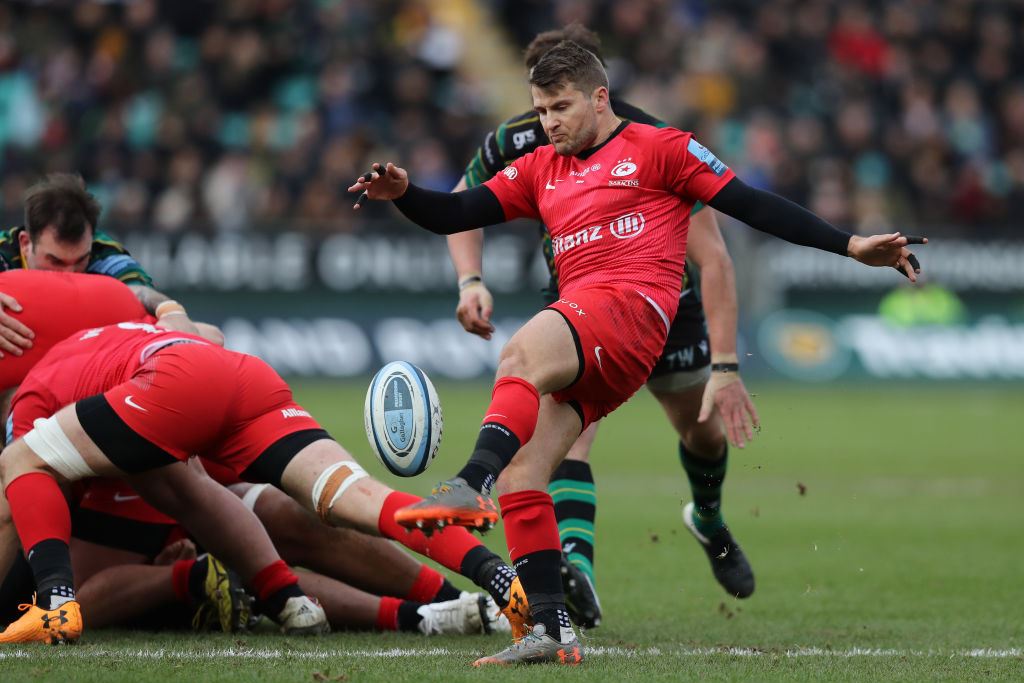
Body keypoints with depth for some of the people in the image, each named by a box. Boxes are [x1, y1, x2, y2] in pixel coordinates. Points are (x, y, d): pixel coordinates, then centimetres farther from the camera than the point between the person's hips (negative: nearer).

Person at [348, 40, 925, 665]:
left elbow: (750, 204, 6)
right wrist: (402, 193, 1)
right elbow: (454, 215, 22)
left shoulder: (656, 148, 10)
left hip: (633, 305, -7)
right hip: (576, 330, 7)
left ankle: (474, 483, -56)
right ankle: (552, 631, -13)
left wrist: (850, 246, 0)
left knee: (520, 356, -35)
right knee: (520, 475, -10)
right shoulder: (542, 170, 27)